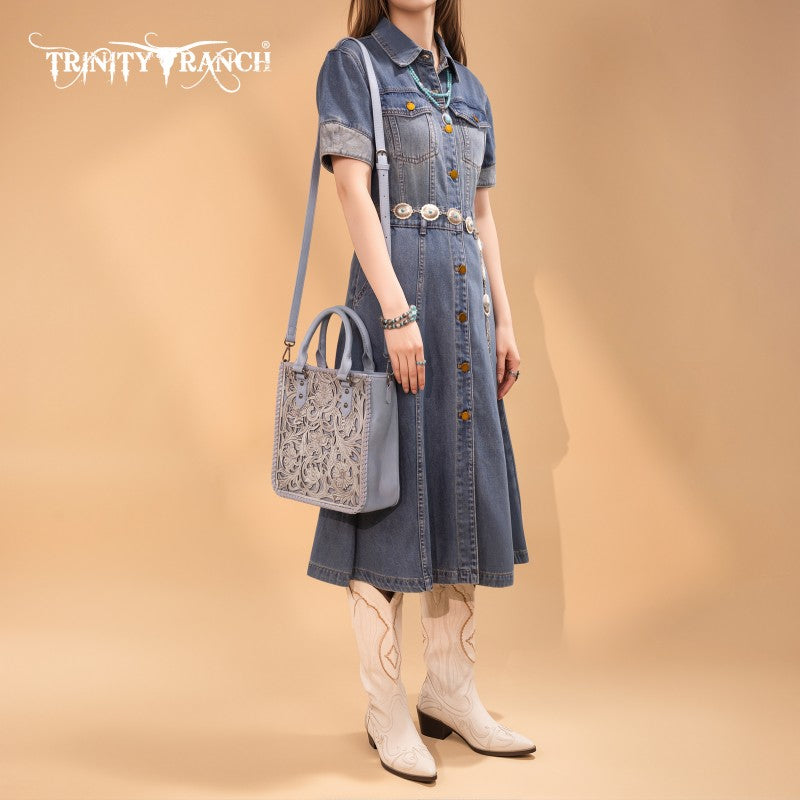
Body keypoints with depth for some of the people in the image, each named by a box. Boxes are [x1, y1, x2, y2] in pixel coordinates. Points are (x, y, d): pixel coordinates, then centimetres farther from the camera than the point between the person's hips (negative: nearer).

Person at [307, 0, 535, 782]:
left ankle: (450, 691, 19)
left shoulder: (468, 86, 20)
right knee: (393, 487, -4)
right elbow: (353, 191, -10)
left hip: (467, 296, 7)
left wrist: (503, 322, 10)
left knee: (465, 486, 7)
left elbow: (482, 214, 17)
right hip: (395, 284, -6)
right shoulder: (352, 64, 2)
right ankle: (385, 709, 8)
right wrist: (396, 311, -19)